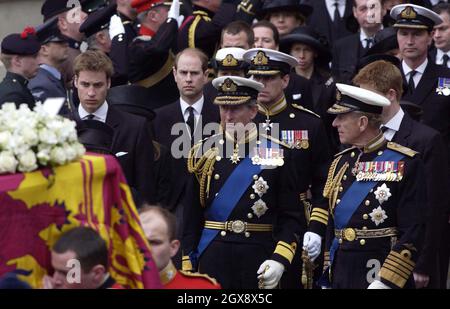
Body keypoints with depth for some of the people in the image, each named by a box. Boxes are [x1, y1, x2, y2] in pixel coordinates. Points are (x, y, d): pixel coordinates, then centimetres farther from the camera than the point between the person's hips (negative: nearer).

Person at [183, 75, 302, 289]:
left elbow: (290, 217, 0)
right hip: (212, 260, 1)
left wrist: (279, 260, -13)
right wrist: (187, 268, 3)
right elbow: (192, 216, 8)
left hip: (259, 260, -1)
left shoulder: (277, 155, 2)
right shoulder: (204, 153, 6)